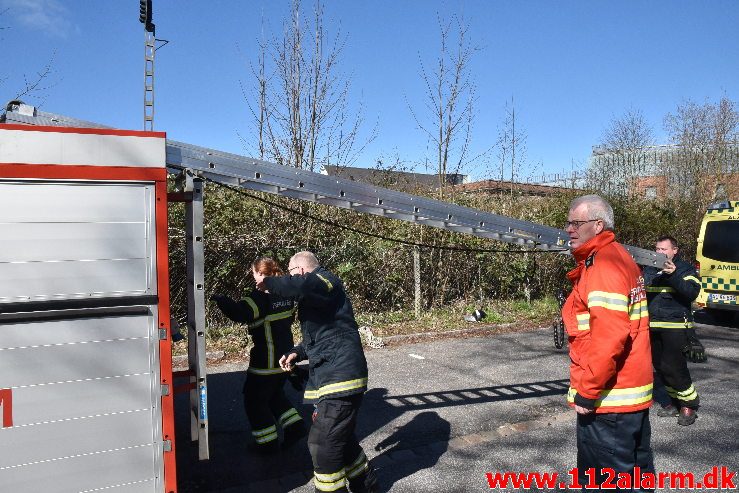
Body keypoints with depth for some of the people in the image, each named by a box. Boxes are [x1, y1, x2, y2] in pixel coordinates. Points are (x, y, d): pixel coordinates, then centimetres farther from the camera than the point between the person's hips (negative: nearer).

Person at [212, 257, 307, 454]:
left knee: (255, 400, 9)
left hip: (266, 361, -8)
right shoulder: (287, 294, 4)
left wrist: (220, 299, -19)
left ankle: (268, 443, 15)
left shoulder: (261, 296, -20)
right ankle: (295, 427, 20)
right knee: (275, 394, 26)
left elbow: (240, 313, -32)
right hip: (284, 355, 8)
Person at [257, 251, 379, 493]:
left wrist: (268, 282, -17)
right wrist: (296, 353, 10)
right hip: (332, 374, 11)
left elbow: (299, 286, -34)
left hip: (341, 376, -11)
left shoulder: (326, 280, -10)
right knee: (340, 437, 21)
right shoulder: (314, 296, 22)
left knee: (322, 442, -7)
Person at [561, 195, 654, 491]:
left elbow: (609, 336, -27)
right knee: (636, 468, 21)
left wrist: (587, 391, -21)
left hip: (608, 398, -10)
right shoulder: (620, 258, 13)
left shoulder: (603, 264, -19)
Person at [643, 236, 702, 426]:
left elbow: (692, 292, -16)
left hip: (675, 326, -6)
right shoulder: (648, 270, 15)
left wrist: (673, 275, -28)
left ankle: (689, 404, 7)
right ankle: (676, 402, 27)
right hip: (652, 326, 6)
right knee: (660, 366, 11)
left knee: (672, 366, -12)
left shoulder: (684, 269, 0)